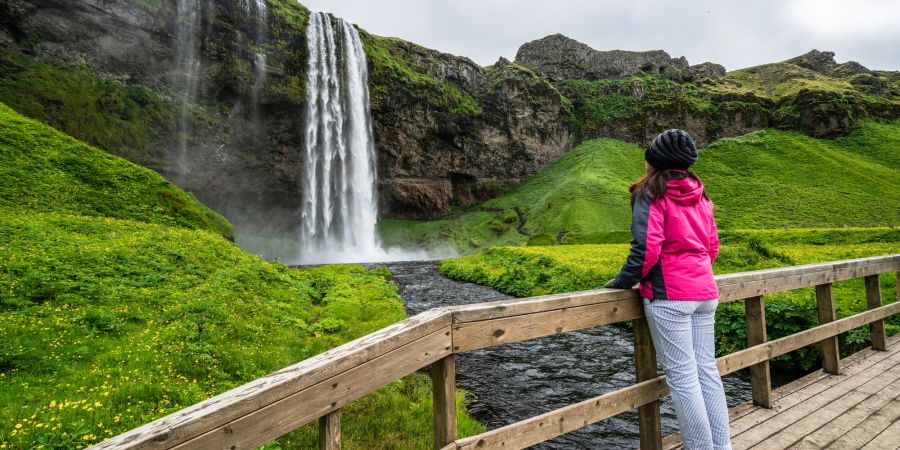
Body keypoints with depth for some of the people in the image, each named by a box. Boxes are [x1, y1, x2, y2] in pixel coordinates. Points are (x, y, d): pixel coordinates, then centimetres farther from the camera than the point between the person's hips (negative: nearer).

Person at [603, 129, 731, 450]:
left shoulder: (650, 193, -8)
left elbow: (646, 247, -16)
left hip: (668, 295, -8)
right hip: (704, 292, 8)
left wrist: (623, 282, -5)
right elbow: (712, 245, 16)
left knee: (682, 378, 0)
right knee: (707, 371, 13)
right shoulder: (698, 194, 13)